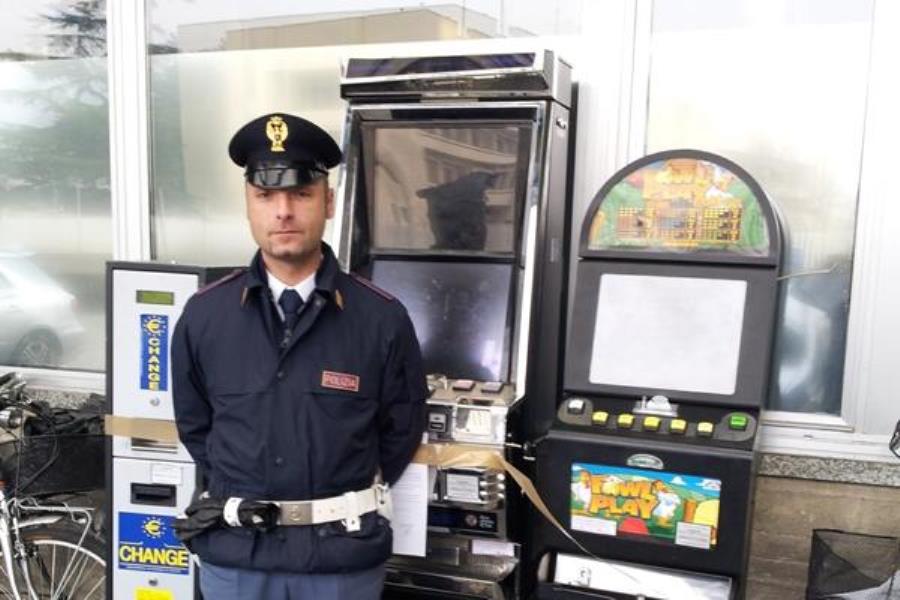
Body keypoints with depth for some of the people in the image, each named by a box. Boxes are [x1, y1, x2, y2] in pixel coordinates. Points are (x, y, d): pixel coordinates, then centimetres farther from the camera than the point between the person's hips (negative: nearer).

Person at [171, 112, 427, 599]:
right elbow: (194, 426, 9)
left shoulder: (383, 319, -11)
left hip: (344, 552, -1)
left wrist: (346, 499, 7)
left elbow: (401, 433, 1)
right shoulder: (203, 315, -5)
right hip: (234, 549, 2)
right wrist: (242, 494, 9)